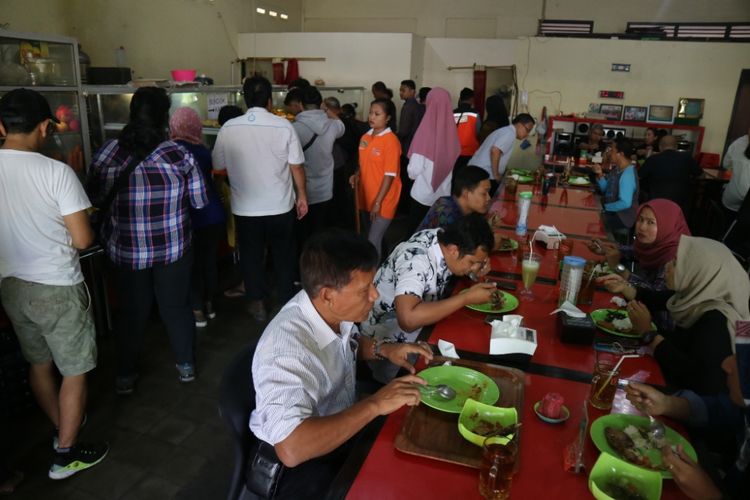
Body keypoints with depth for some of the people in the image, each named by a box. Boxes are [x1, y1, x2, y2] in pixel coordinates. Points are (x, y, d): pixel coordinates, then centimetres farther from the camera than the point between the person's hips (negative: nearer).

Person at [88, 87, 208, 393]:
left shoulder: (106, 154, -11)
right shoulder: (179, 155, -15)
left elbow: (96, 198, 2)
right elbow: (200, 201, -8)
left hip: (125, 250, 1)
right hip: (173, 248, -1)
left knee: (131, 311, 18)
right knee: (176, 307, 17)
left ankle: (125, 376, 32)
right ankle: (186, 365, 33)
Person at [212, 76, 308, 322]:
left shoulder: (228, 128, -6)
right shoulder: (283, 125, -9)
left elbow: (218, 166, 3)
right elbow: (296, 166, -6)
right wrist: (302, 196, 6)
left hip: (245, 207, 1)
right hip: (280, 205, 0)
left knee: (251, 255, 16)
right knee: (283, 254, 15)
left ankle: (257, 302, 26)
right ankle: (287, 300, 27)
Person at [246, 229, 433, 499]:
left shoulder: (334, 311, -14)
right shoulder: (286, 346, -35)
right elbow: (291, 448, -43)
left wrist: (383, 350, -9)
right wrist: (374, 405, -37)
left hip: (342, 425, 7)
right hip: (293, 463, -7)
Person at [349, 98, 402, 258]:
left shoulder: (391, 141, -15)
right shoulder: (365, 138, 6)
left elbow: (390, 175, -16)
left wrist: (378, 202, -18)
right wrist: (357, 176, -4)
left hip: (383, 202, -7)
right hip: (366, 198, 7)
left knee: (373, 242, -7)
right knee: (369, 239, 17)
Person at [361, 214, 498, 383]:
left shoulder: (445, 239, -11)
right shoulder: (416, 259, -32)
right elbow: (408, 319, -45)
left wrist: (480, 267, -14)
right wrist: (467, 298, -37)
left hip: (419, 329, 7)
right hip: (387, 343, -7)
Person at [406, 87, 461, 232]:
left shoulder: (426, 130, -18)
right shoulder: (451, 130, -6)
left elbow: (414, 169, -15)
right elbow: (451, 162, 7)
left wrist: (412, 173, 5)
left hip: (423, 195, -4)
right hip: (444, 195, 4)